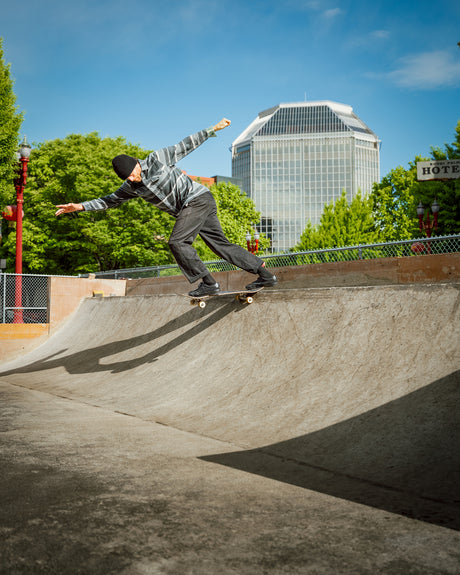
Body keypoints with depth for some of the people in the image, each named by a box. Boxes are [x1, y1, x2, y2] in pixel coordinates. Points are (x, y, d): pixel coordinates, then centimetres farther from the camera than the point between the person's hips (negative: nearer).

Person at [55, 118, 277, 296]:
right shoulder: (131, 187, 9)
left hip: (198, 198, -8)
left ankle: (208, 283, -14)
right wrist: (81, 206, 8)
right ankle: (265, 275, 7)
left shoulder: (156, 159, -9)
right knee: (220, 243, 5)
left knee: (177, 242, -17)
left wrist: (212, 129, -2)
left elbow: (185, 146, -2)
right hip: (187, 209, 8)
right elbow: (110, 200, 16)